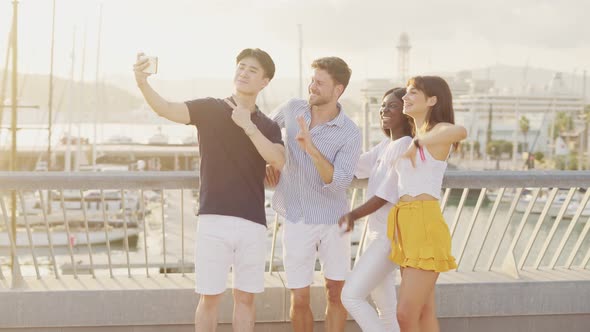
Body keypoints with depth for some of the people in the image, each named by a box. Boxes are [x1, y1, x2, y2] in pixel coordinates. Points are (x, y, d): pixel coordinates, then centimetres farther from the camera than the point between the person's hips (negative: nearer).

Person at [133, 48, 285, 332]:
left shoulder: (268, 126, 11)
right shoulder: (209, 109, 4)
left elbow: (278, 161, -8)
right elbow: (167, 109, -13)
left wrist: (248, 126, -15)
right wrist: (143, 84, -31)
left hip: (253, 223, 2)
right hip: (213, 220, -2)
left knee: (245, 297, 8)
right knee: (209, 296, 1)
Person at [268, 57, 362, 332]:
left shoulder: (350, 134, -14)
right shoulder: (293, 108, -4)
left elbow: (339, 182, -25)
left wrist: (311, 148, -36)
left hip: (333, 221, -1)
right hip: (297, 221, 1)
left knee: (335, 294, 7)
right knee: (299, 300, 3)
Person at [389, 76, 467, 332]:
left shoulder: (441, 131, -5)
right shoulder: (413, 137, 20)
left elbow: (460, 131, -31)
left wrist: (417, 142, -19)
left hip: (426, 227, -9)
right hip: (406, 226, 9)